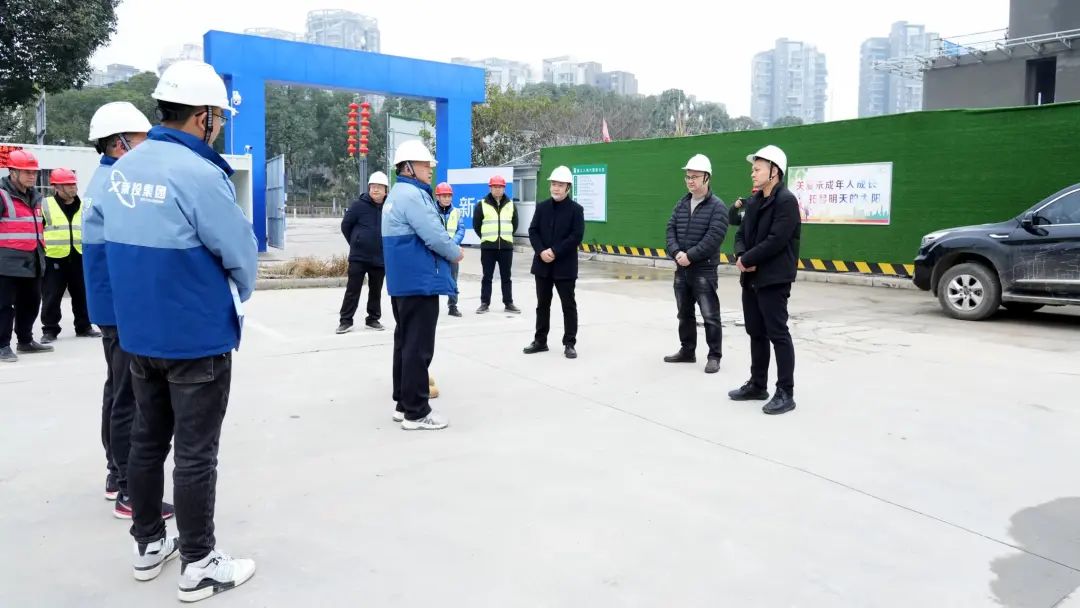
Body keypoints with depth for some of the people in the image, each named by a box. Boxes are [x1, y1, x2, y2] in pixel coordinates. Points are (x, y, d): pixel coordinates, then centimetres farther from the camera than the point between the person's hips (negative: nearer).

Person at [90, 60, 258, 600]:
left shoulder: (122, 169, 4)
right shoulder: (199, 173, -20)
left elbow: (121, 242, 11)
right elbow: (241, 252, -15)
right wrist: (236, 298, 5)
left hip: (138, 332, 8)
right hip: (197, 338, -8)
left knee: (146, 439, 18)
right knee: (195, 454, 3)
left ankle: (148, 545, 33)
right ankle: (198, 566, 15)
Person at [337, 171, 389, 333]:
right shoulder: (359, 205, -7)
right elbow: (345, 225, 2)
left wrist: (385, 247, 9)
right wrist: (356, 243, 7)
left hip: (380, 258, 2)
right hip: (358, 257, -2)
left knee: (376, 291, 12)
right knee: (352, 290, 1)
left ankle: (373, 319, 24)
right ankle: (346, 320, 7)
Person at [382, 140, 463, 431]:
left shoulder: (397, 194, 18)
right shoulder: (412, 195, -16)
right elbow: (434, 236, -22)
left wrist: (449, 247, 8)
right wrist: (456, 253, -3)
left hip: (403, 282, 11)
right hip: (419, 282, -11)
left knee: (405, 342, 15)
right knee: (418, 347, -6)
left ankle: (403, 403, 24)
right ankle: (416, 412, 0)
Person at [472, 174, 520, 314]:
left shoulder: (511, 205, 8)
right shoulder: (482, 205, 0)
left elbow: (514, 225, 18)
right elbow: (476, 225, 6)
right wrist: (486, 237, 9)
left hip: (506, 246, 2)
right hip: (488, 247, -2)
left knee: (506, 277, 7)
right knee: (487, 277, 3)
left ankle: (508, 303, 13)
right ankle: (485, 303, 9)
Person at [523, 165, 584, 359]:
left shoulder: (576, 209, -5)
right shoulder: (542, 207, 7)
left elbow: (576, 236, -12)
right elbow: (533, 231, 4)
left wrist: (555, 251, -18)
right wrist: (541, 251, -13)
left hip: (565, 266, -4)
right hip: (542, 264, 4)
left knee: (569, 305, 3)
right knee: (542, 304, 12)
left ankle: (569, 344, 11)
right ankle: (540, 341, 22)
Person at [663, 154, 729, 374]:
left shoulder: (717, 206, -9)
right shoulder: (681, 204, 11)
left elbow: (713, 238, -18)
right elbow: (670, 229, 5)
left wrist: (690, 256, -20)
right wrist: (676, 252, -12)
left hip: (704, 270, -7)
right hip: (681, 268, 7)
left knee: (710, 315, -4)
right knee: (684, 313, 15)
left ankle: (714, 356, 5)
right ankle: (687, 351, 28)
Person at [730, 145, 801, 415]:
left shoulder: (786, 200, -12)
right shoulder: (754, 202, 15)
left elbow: (776, 241, -21)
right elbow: (741, 234, 15)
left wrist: (747, 260, -14)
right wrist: (740, 256, -6)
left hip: (773, 280, -9)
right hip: (751, 279, 9)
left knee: (778, 335, -4)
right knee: (756, 333, 15)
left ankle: (785, 393, 3)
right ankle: (757, 385, 26)